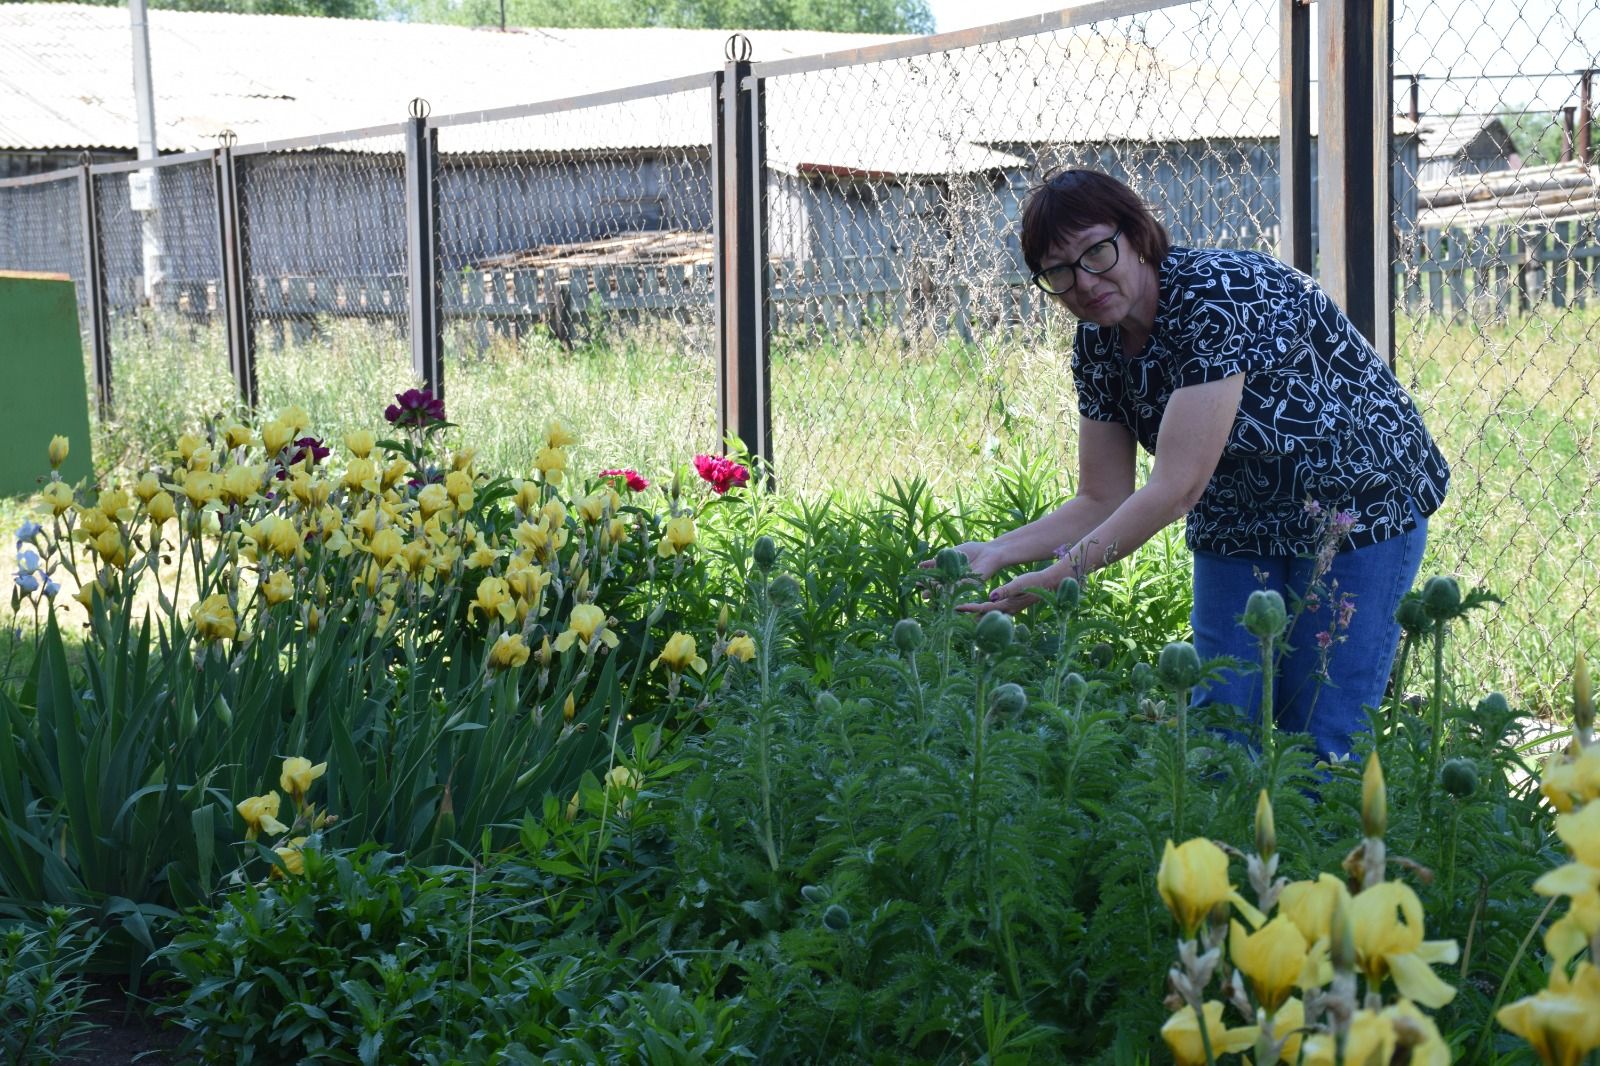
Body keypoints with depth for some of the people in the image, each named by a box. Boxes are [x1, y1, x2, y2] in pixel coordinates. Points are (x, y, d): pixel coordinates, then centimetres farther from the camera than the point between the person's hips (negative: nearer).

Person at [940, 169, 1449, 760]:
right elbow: (1104, 501, 0)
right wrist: (997, 552, -14)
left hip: (1359, 505, -6)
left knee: (1319, 739, -6)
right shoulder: (1098, 344, -5)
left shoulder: (1219, 295, -29)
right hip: (1240, 525, 7)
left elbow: (1176, 488, -32)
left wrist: (1058, 576, -33)